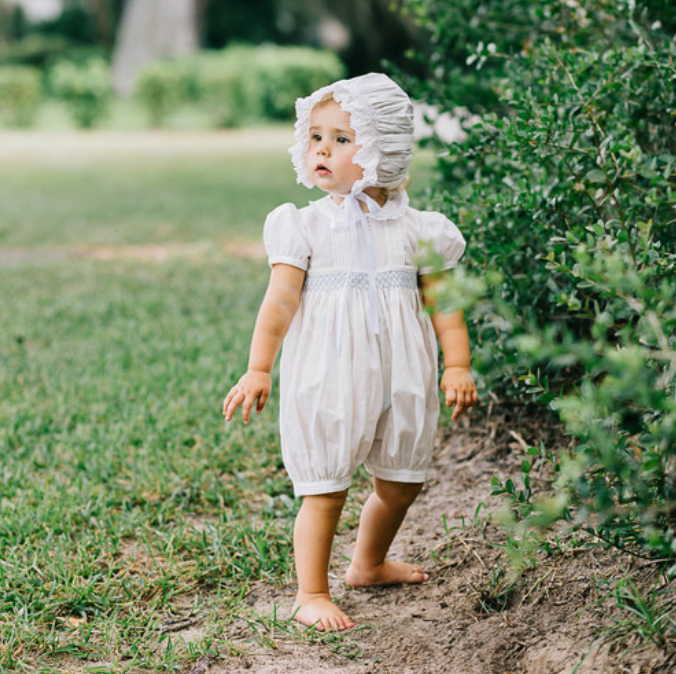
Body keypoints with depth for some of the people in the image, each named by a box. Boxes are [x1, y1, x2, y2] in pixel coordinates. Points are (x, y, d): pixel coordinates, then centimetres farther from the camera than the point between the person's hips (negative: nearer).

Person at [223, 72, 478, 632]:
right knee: (326, 488, -2)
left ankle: (369, 565, 40)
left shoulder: (413, 229, 3)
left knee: (401, 482, 16)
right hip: (327, 380, -3)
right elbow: (280, 299, -8)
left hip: (400, 377, 4)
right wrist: (258, 370, -14)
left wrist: (457, 365, -4)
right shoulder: (306, 226, -3)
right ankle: (311, 594, 11)